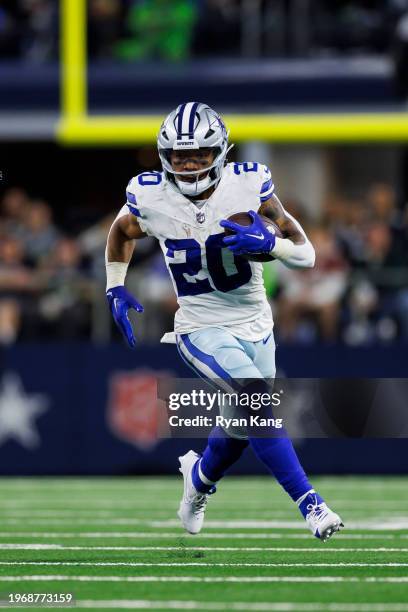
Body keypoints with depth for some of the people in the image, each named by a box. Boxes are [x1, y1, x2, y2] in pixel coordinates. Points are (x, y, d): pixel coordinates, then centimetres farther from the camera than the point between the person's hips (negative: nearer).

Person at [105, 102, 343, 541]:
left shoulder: (249, 186, -15)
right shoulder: (151, 198, -13)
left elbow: (306, 255, -11)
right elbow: (122, 233, 12)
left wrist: (269, 243, -30)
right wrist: (115, 290, 8)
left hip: (255, 328, 3)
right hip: (201, 330, -3)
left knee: (242, 428, 18)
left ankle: (200, 474, 52)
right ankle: (309, 504, -23)